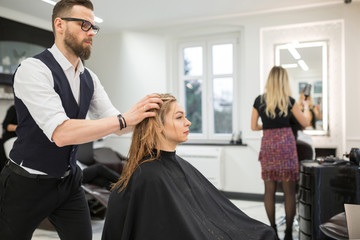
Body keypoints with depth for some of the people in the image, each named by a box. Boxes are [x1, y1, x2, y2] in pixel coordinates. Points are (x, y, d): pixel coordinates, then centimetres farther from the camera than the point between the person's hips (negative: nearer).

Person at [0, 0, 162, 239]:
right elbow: (61, 133, -33)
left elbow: (114, 124, 0)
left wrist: (142, 115, -21)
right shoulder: (34, 69, -21)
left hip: (69, 181, 6)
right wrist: (125, 118, -34)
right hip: (28, 182, -6)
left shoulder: (89, 78, 2)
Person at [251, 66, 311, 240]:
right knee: (289, 190, 2)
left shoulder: (259, 101, 4)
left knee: (269, 189, 8)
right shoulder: (288, 100, -2)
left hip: (267, 143, 3)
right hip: (285, 142, -2)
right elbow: (305, 123, 8)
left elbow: (254, 126, 8)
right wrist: (306, 111, 28)